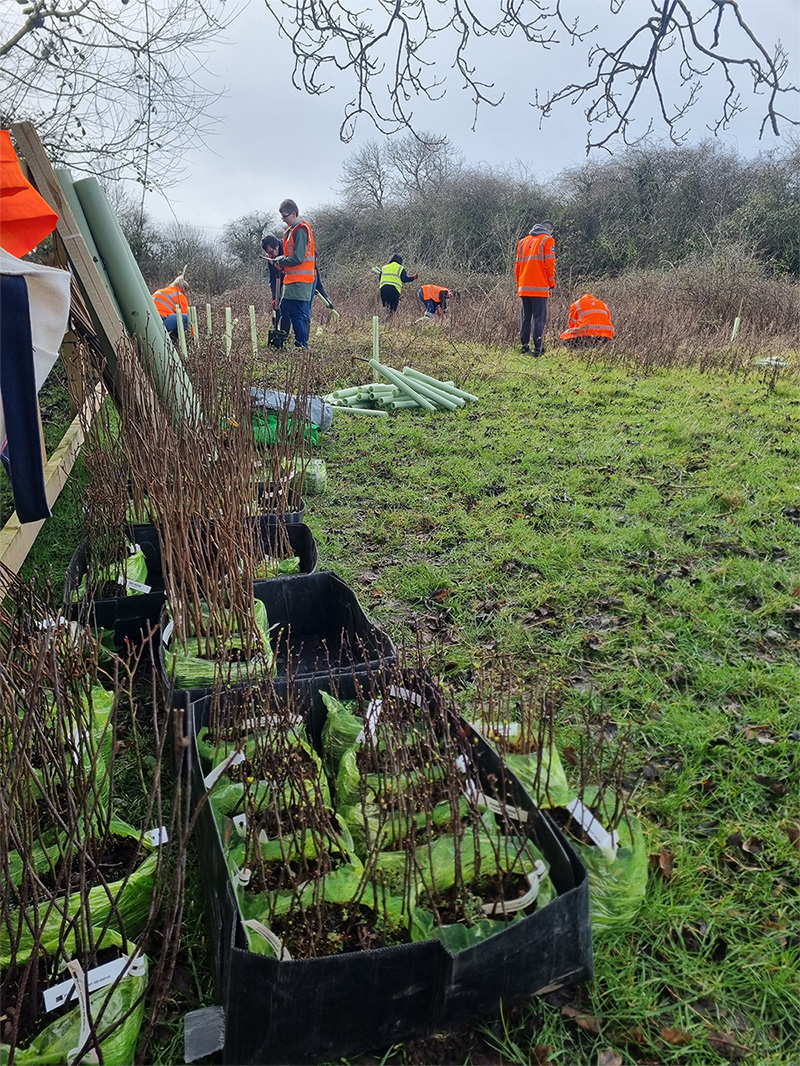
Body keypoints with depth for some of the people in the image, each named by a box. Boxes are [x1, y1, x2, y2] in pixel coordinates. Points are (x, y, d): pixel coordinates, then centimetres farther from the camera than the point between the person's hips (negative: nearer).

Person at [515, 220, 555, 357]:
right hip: (539, 288, -5)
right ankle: (538, 349, -11)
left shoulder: (523, 241, 18)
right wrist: (552, 283, 1)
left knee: (525, 318, 9)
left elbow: (518, 265, 18)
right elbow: (549, 263, -7)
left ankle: (524, 347, 8)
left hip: (524, 288, 5)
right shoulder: (547, 240, 1)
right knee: (539, 318, -6)